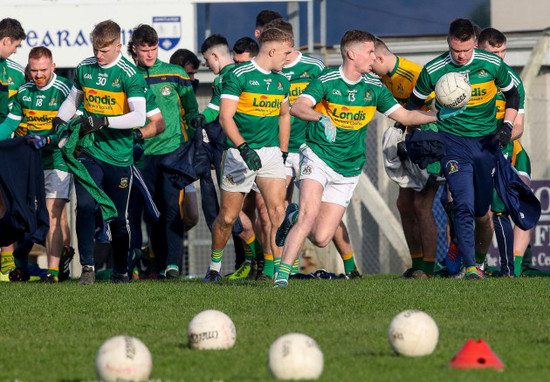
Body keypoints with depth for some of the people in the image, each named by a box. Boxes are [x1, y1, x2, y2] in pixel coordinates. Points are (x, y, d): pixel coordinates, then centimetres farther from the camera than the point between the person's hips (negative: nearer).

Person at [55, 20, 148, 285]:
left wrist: (104, 121, -29)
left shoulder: (129, 75, -10)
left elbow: (139, 117, -20)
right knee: (84, 206, -15)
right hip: (89, 152, 3)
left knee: (117, 218, 5)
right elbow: (73, 99, 23)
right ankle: (87, 266, -7)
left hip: (119, 157, -3)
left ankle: (120, 271, 22)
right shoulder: (84, 69, 5)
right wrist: (60, 120, 3)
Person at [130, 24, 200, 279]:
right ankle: (160, 265, 12)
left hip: (174, 147, -2)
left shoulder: (175, 74, 3)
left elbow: (191, 109, 10)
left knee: (172, 205, -14)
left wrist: (194, 120, -7)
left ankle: (173, 263, -15)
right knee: (153, 210, 4)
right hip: (145, 152, 2)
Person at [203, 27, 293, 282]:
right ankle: (214, 266, 26)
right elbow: (225, 117, -15)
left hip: (271, 153, 4)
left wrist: (283, 151, 21)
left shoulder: (281, 81, 11)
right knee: (228, 216, 4)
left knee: (277, 210, -14)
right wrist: (244, 148, -26)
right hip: (240, 154, -4)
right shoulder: (238, 76, -9)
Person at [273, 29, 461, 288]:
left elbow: (405, 116, 8)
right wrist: (321, 118, -45)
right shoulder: (326, 82, -11)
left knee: (321, 238, -4)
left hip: (348, 171, 4)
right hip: (318, 157, -4)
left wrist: (438, 116, -6)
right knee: (310, 214, -26)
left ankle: (295, 219, 30)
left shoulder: (374, 88, 5)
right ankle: (282, 273, -17)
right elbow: (297, 108, -25)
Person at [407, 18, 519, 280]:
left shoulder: (492, 65, -5)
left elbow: (512, 95, 11)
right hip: (452, 140, -2)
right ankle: (470, 267, -17)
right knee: (463, 205, -16)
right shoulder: (433, 71, -7)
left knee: (482, 210, 5)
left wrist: (507, 126, -1)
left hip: (487, 141, 2)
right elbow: (414, 103, 9)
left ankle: (481, 257, 26)